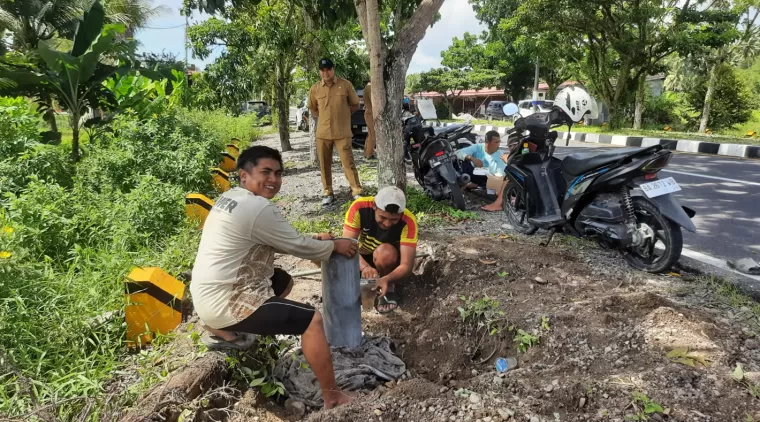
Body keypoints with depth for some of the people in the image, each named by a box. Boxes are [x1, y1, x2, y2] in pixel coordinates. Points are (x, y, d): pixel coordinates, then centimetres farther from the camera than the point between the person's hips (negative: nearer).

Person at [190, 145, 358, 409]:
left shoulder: (231, 198, 9)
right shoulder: (258, 208, -21)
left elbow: (279, 241, 18)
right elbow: (298, 247, -11)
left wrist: (313, 241, 9)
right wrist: (335, 245, 5)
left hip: (209, 295, 10)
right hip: (224, 302, -10)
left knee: (284, 281, 26)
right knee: (312, 320, -10)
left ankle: (224, 332, 22)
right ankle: (333, 398, 0)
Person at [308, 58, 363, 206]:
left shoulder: (345, 85, -2)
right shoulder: (315, 88, 4)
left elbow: (355, 105, 7)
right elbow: (313, 109, 17)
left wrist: (342, 115, 3)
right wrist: (326, 117, 7)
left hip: (342, 132, -3)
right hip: (322, 132, 3)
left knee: (348, 162, -3)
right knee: (325, 165, 7)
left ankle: (357, 191, 5)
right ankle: (328, 193, 18)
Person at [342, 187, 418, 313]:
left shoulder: (408, 221, -31)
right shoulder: (359, 207, -29)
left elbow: (407, 266, -33)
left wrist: (386, 280, -53)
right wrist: (365, 267, -50)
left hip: (390, 260, -2)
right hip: (363, 258, 2)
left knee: (385, 252, -35)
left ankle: (389, 289, -10)